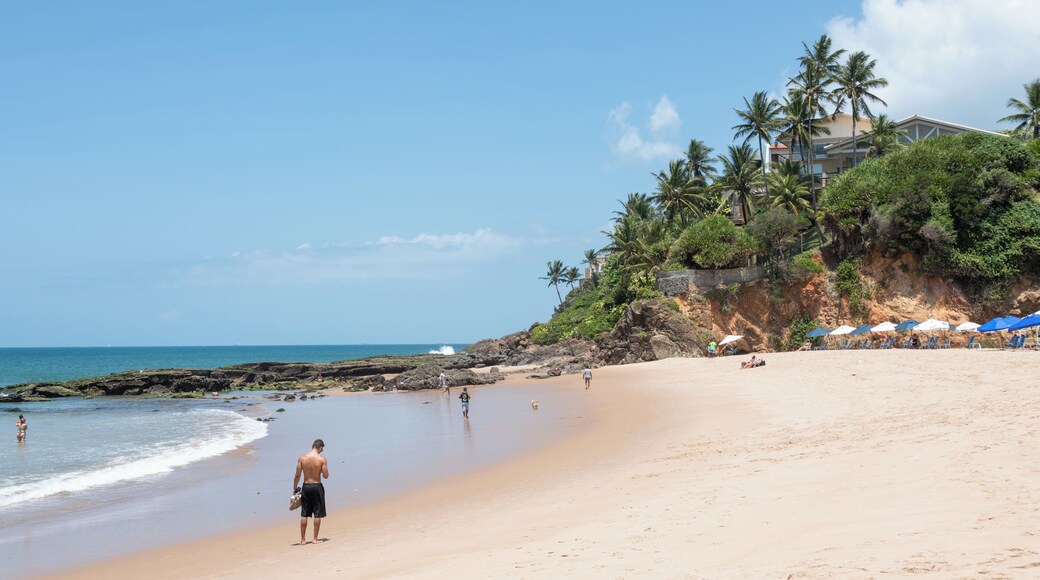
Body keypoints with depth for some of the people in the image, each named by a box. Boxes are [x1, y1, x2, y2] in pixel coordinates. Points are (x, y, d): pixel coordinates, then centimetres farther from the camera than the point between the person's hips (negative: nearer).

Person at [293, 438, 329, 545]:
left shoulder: (302, 458, -4)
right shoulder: (321, 459, -11)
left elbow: (297, 475, -2)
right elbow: (326, 476, -8)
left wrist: (295, 488, 7)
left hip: (306, 487, 2)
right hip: (317, 487, -2)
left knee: (304, 514, 10)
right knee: (317, 514, 8)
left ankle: (303, 539, 13)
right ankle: (315, 538, 10)